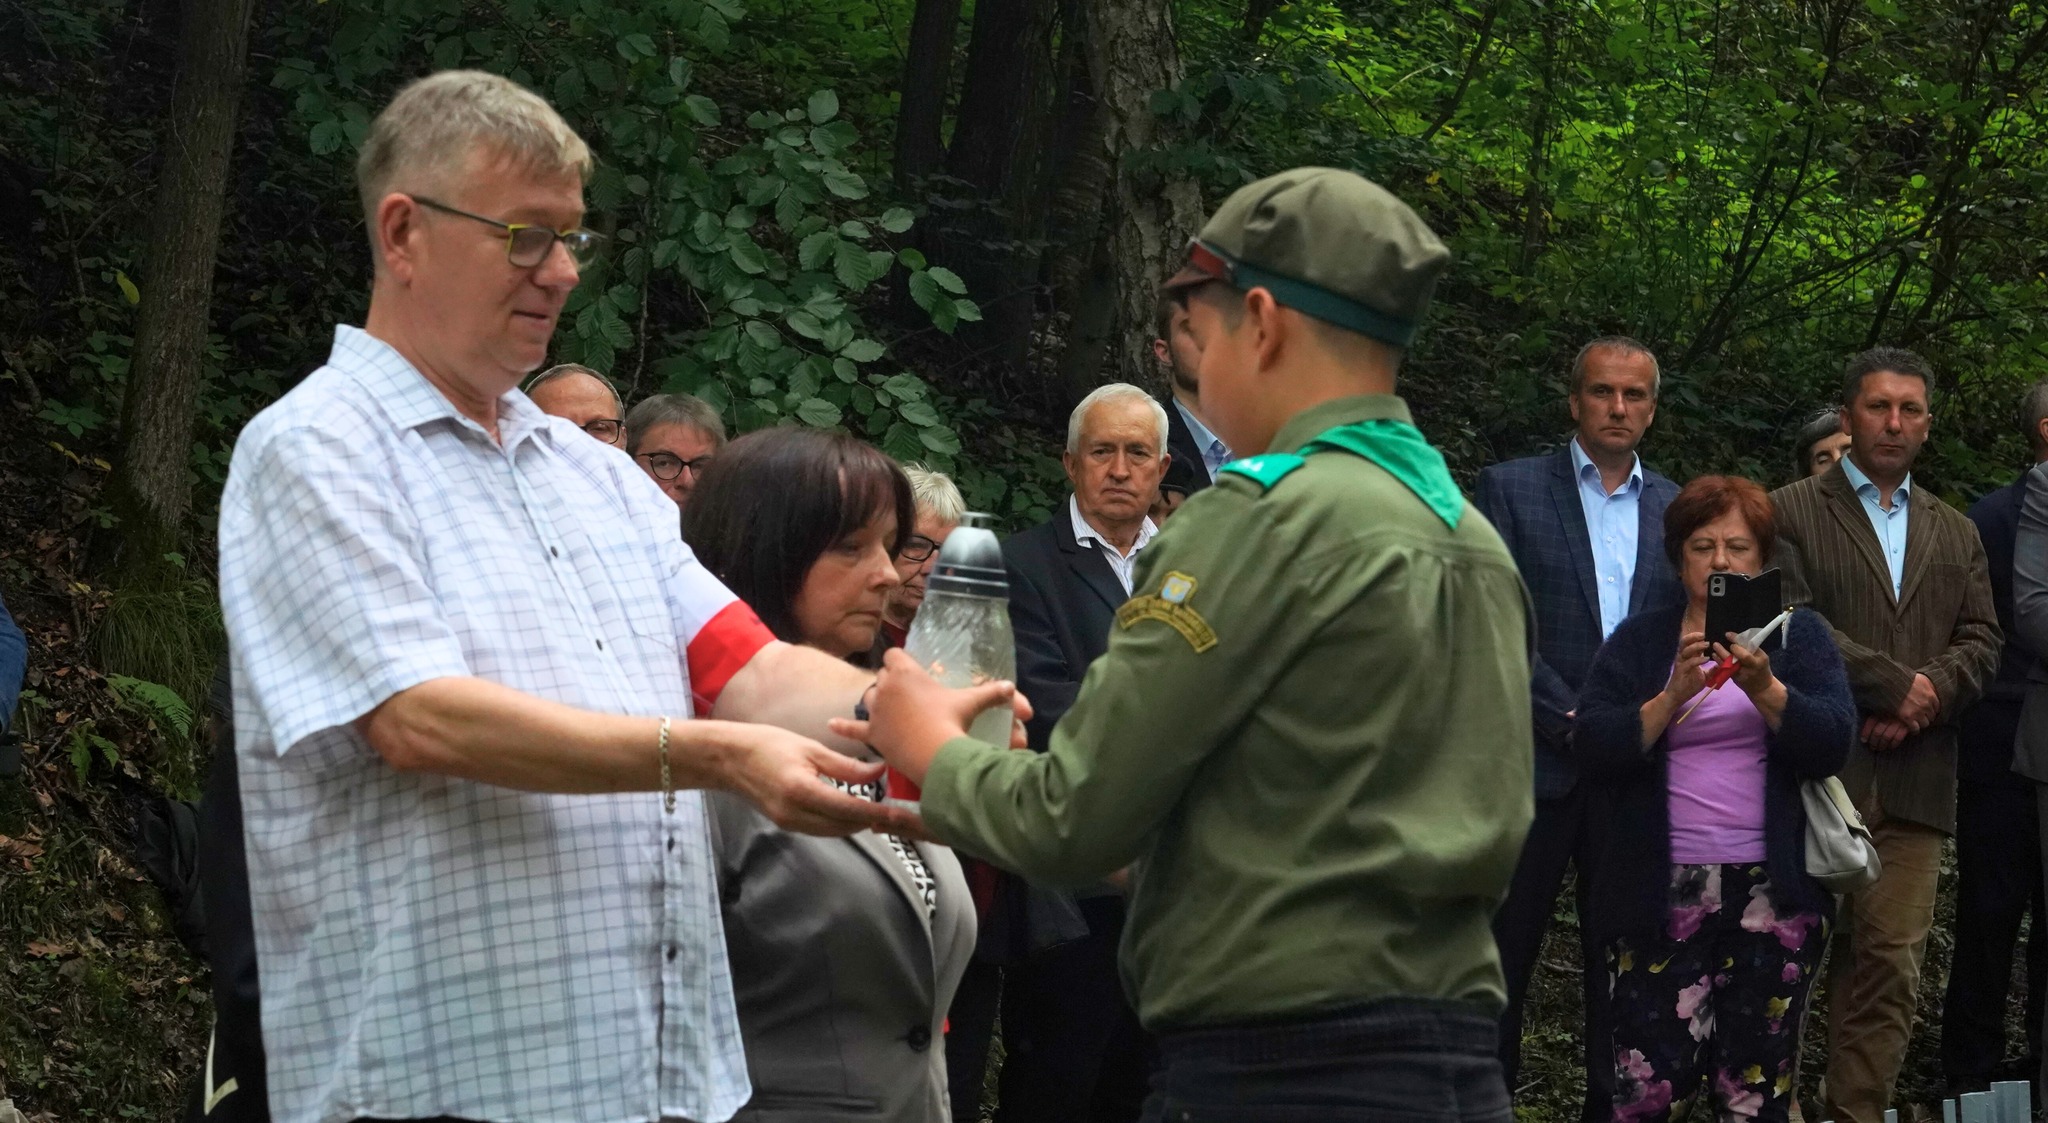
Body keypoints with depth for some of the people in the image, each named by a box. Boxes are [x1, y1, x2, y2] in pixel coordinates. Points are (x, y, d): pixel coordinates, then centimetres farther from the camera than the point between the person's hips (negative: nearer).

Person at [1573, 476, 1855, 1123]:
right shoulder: (1637, 643, 10)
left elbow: (1832, 743, -5)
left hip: (1773, 893, 0)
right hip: (1661, 894, 0)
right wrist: (1674, 697, -17)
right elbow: (1591, 752, -3)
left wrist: (1764, 689, -22)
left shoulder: (1797, 635, 10)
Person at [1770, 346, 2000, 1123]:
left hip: (1914, 780, 4)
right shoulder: (1790, 513, 4)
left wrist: (1931, 696, -9)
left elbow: (1980, 640, 12)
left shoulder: (1956, 533, 21)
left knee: (1890, 963, -2)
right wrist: (1896, 684, -10)